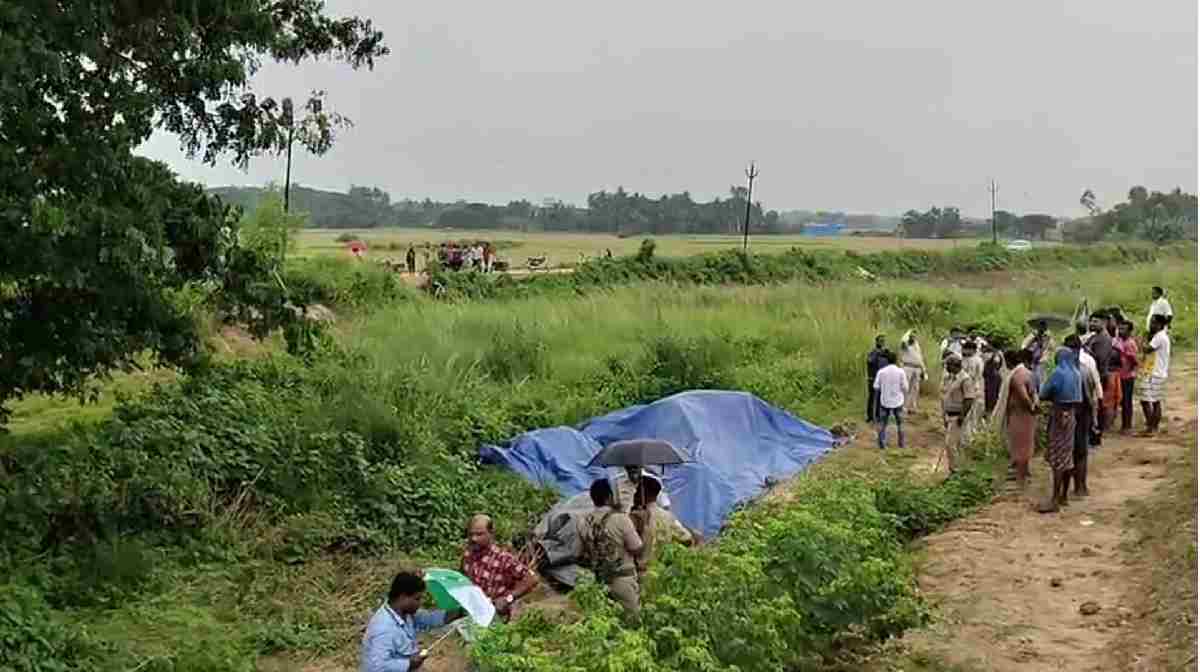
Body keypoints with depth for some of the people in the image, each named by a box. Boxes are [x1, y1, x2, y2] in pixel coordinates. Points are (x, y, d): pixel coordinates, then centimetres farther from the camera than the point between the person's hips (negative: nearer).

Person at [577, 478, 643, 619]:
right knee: (631, 619, 6)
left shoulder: (584, 522, -2)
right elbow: (636, 549, -12)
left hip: (597, 580, 5)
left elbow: (584, 552, 8)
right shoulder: (620, 518, -17)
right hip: (622, 579, -5)